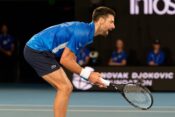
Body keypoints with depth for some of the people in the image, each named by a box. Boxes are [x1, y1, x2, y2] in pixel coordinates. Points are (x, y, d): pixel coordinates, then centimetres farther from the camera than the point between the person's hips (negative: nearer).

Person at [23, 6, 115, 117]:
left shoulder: (85, 33, 12)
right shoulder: (83, 32, -19)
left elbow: (71, 61, 13)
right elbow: (65, 60, -19)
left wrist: (91, 75, 1)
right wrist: (87, 74, -12)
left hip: (40, 50, 10)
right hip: (37, 50, -10)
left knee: (66, 88, 10)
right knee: (65, 88, -13)